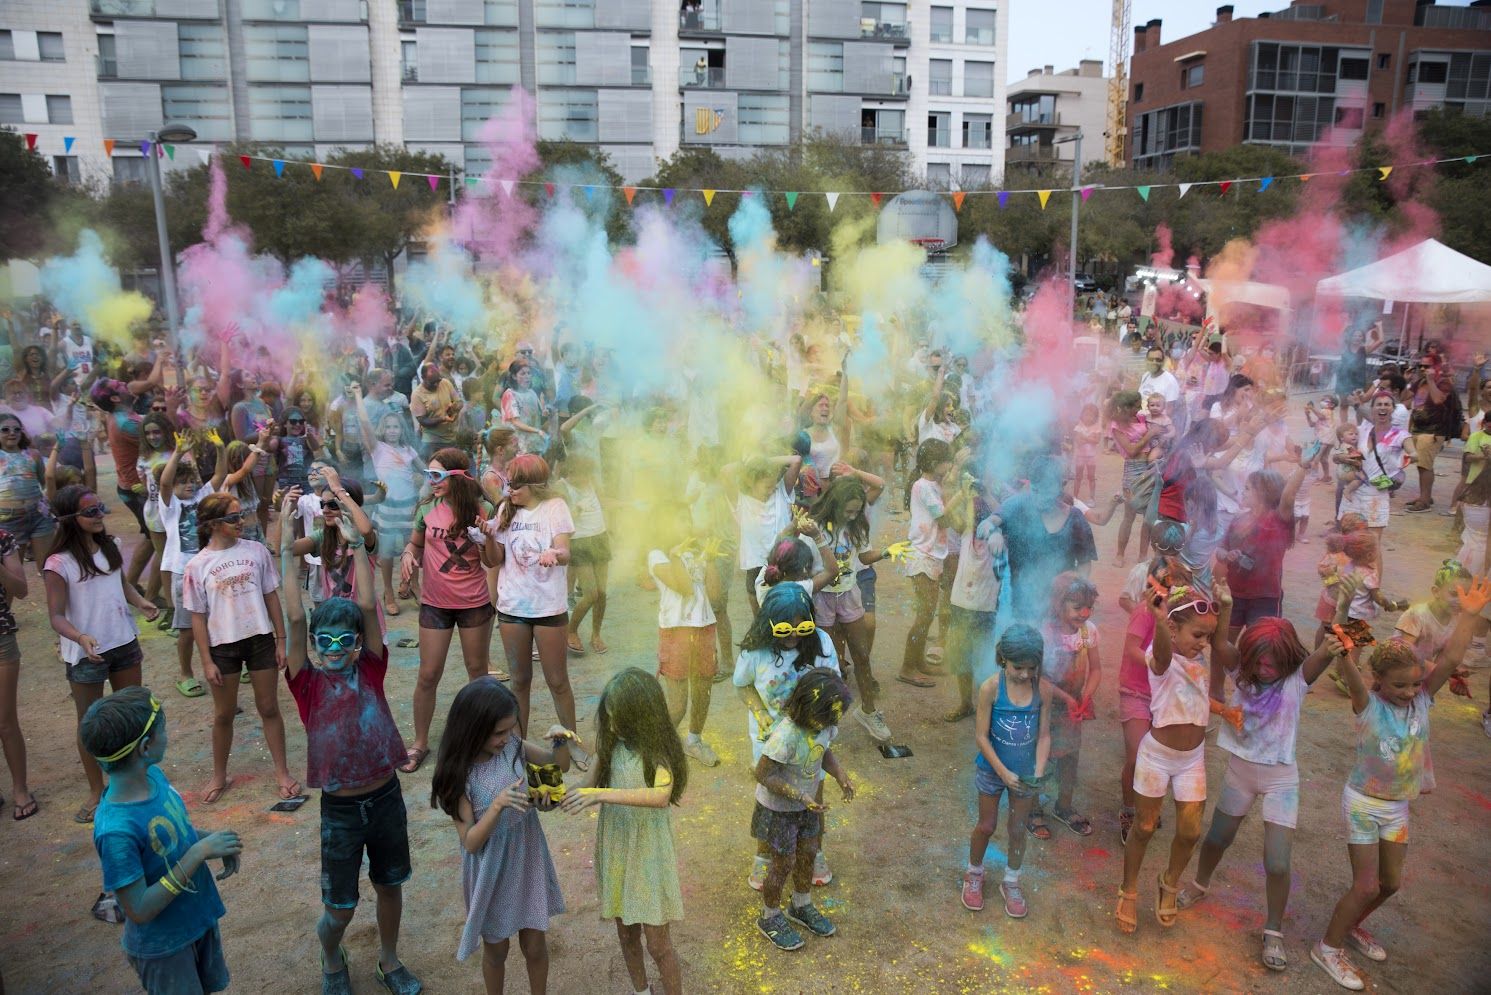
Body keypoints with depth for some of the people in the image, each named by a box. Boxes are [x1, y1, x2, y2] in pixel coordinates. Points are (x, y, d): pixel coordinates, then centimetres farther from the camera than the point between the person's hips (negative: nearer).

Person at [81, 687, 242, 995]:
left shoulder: (153, 775, -12)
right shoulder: (116, 830, -34)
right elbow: (140, 910, -27)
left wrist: (212, 840, -11)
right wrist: (199, 852, -29)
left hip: (199, 919, 7)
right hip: (163, 946, -7)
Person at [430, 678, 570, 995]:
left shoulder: (513, 745, -13)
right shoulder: (459, 773, -23)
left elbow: (561, 766, 1)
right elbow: (470, 842, -21)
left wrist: (560, 741, -21)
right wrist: (497, 805, -37)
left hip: (528, 861, 3)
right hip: (491, 871, -3)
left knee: (534, 946, 16)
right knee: (496, 949, 20)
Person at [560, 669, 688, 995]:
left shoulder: (658, 750, -19)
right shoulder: (611, 744, -4)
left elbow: (660, 795, -37)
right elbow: (589, 790, 1)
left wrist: (601, 794, -42)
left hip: (648, 854, -5)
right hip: (614, 850, 5)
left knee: (657, 942, 4)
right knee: (626, 933, 21)